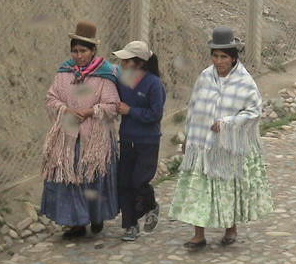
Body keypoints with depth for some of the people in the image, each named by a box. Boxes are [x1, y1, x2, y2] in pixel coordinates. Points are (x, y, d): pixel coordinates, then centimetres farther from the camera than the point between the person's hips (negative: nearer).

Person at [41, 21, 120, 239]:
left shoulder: (104, 76, -5)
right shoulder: (65, 72, 8)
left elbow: (111, 106, -9)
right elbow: (52, 99, 7)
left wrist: (89, 111, -17)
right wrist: (66, 110, -10)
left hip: (95, 137, -3)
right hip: (67, 135, 4)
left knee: (94, 177, 4)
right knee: (67, 177, 1)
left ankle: (97, 218, 25)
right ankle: (76, 223, 10)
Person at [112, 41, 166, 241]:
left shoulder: (154, 84, -14)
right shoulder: (122, 80, 4)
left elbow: (156, 114, -15)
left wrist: (130, 111, -15)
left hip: (147, 142, -6)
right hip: (127, 140, 6)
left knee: (139, 182, -6)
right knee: (124, 184, 5)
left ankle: (152, 207, 27)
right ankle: (131, 226, 17)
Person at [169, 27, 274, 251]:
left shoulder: (245, 82, -11)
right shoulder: (205, 77, 0)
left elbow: (254, 111, -10)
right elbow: (195, 108, 8)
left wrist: (227, 122, -20)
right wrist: (190, 137, 10)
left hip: (230, 146, -3)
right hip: (202, 144, 3)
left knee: (230, 188, 12)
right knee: (198, 187, -2)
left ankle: (232, 228, 33)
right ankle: (199, 235, 5)